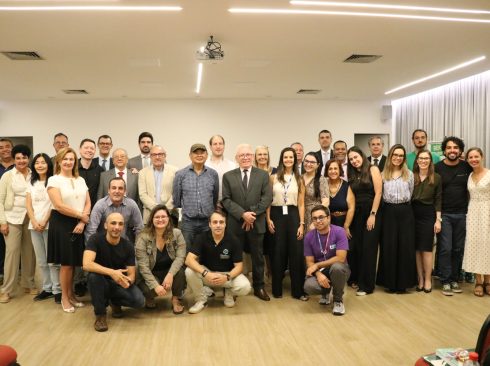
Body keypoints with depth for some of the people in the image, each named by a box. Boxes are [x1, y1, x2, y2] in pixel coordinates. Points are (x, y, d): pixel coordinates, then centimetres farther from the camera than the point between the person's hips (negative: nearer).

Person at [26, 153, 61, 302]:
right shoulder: (32, 183, 15)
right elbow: (28, 205, 8)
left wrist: (44, 222, -13)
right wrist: (34, 222, -6)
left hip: (50, 225, -5)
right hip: (34, 226, 6)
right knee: (41, 260, 9)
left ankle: (57, 290, 0)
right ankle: (47, 288, 18)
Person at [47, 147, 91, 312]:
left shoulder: (81, 180, 11)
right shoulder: (54, 180, -5)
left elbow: (88, 202, 6)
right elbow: (59, 206, -14)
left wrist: (82, 221, -9)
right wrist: (81, 215, -10)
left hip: (79, 224, 5)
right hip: (61, 224, -4)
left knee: (75, 262, 9)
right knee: (66, 263, 0)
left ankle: (71, 294, 24)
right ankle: (64, 297, 15)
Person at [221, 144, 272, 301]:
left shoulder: (263, 175, 5)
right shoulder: (228, 176, 4)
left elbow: (267, 198, -4)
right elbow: (226, 200, -3)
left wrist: (252, 213, -14)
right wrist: (242, 214, -16)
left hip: (257, 223, 0)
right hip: (235, 223, 0)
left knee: (258, 257, 9)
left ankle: (259, 287, 21)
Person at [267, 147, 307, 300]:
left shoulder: (299, 180, 7)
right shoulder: (273, 178, 3)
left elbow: (301, 204, 4)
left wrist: (302, 224, -3)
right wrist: (268, 219, -6)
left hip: (293, 215, 1)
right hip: (277, 215, -1)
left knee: (296, 252, 0)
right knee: (278, 252, 5)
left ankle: (298, 290, 9)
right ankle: (277, 289, 18)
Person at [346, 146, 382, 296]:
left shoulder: (373, 169, -4)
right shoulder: (352, 175, 12)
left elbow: (378, 193, -10)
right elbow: (351, 196, 11)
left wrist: (372, 215, -14)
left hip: (371, 213, -5)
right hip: (356, 214, 5)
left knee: (368, 249, -1)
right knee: (355, 247, 6)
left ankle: (366, 284, 10)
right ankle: (355, 278, 23)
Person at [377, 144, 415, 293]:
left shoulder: (409, 174, 5)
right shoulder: (383, 175, 4)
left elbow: (411, 194, 9)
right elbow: (379, 194, 4)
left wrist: (404, 205, 5)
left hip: (405, 212, 0)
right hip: (388, 212, 0)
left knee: (405, 247, 1)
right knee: (388, 247, 2)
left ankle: (403, 282, 11)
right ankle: (390, 282, 12)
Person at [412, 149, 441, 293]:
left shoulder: (436, 178, 1)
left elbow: (438, 200, 0)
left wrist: (438, 220, -5)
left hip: (428, 215, -1)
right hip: (413, 214, 1)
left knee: (426, 248, 1)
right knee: (416, 248, 5)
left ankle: (428, 280, 12)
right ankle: (420, 279, 15)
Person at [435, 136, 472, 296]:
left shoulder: (467, 167, 3)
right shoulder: (437, 168, -3)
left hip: (462, 214, 3)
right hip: (443, 214, -2)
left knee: (458, 249, 8)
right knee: (445, 249, -3)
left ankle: (454, 279, 20)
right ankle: (446, 281, 7)